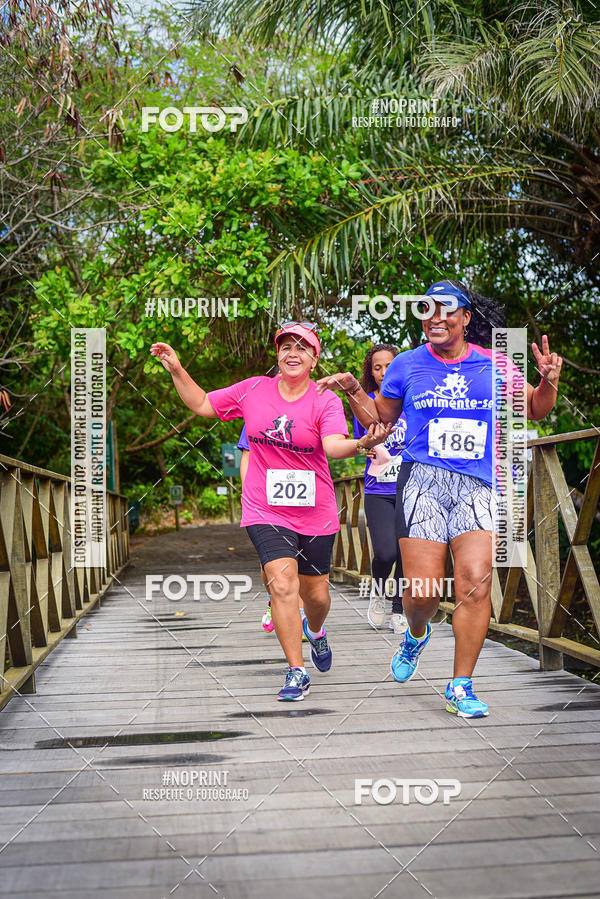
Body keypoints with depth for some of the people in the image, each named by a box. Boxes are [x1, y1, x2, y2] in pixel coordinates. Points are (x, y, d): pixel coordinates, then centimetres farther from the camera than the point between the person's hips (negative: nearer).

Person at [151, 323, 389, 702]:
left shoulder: (327, 401, -7)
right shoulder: (253, 390, 1)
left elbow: (333, 445, -25)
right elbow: (201, 404, 12)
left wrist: (362, 444, -46)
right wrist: (177, 370, 1)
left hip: (315, 513, 0)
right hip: (265, 511, 0)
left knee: (316, 593, 11)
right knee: (283, 583, -17)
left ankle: (315, 630, 48)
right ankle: (297, 672, -5)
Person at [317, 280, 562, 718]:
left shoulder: (492, 365, 8)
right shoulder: (408, 365, 8)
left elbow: (534, 410, 18)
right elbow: (379, 419, 19)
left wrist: (548, 381, -2)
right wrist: (354, 390, 2)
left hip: (478, 486, 1)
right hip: (423, 483, 0)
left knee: (475, 584, -12)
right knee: (424, 587, -6)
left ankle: (461, 687, 2)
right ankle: (416, 634, 32)